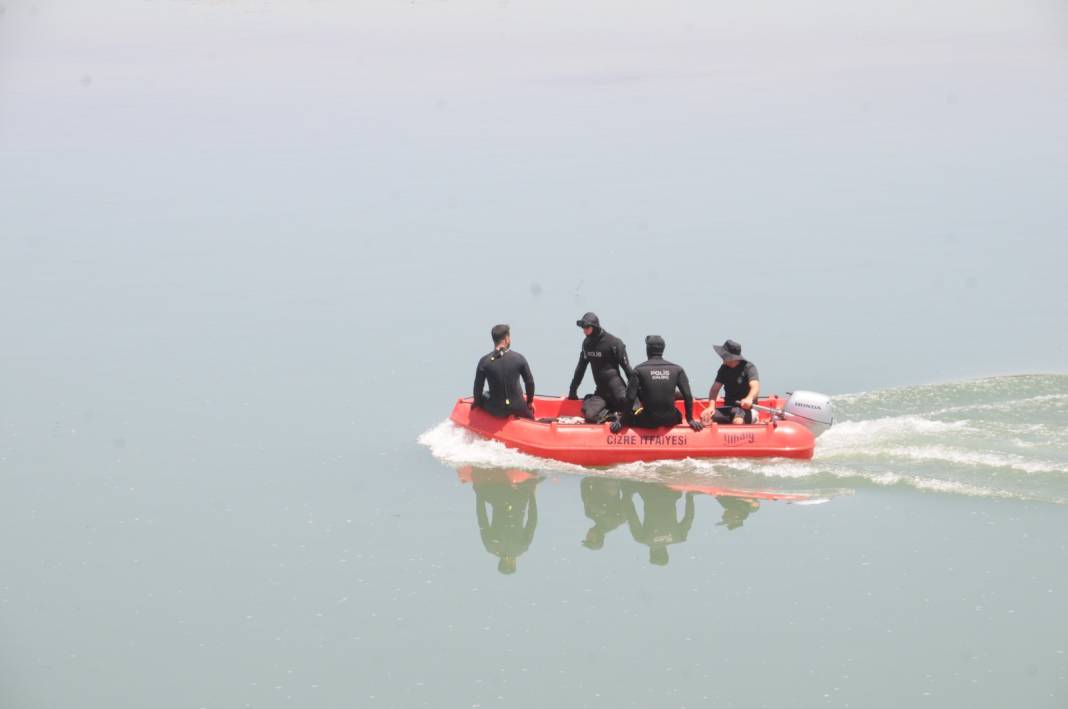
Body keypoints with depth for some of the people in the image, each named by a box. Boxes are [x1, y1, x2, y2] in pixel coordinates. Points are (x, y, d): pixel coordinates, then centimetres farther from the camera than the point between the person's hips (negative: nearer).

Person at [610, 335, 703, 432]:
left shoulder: (639, 370, -6)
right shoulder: (677, 369, 0)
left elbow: (630, 398, -9)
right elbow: (688, 396, -3)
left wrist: (622, 422, 0)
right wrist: (690, 420, 8)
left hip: (648, 421, -2)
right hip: (670, 421, 2)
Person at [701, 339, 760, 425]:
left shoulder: (748, 367, -10)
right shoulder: (724, 369, 9)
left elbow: (755, 386, -26)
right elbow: (715, 388, 2)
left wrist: (749, 399, -49)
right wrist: (711, 407, -17)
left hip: (745, 409, -5)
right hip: (728, 408, 6)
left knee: (738, 421, -39)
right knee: (705, 417, -21)